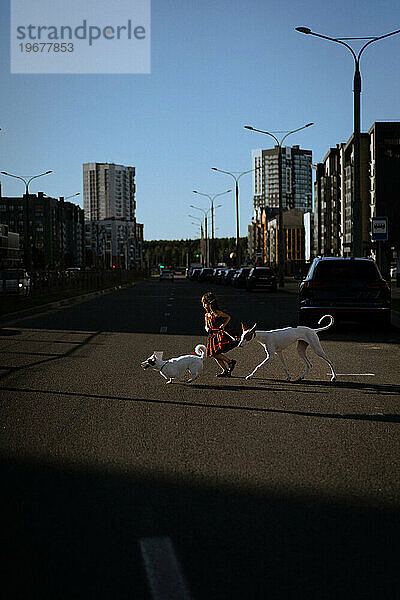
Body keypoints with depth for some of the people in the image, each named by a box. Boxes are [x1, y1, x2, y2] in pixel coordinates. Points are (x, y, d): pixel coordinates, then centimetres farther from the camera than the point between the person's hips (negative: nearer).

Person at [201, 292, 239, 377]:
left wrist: (223, 325, -19)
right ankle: (225, 370, 11)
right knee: (214, 355, 5)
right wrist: (207, 329, -3)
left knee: (216, 354, -17)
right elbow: (206, 326, 20)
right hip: (212, 336, 9)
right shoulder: (207, 315, 15)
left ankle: (231, 362, -3)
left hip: (220, 335, -9)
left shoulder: (216, 312, -8)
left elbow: (228, 317, -5)